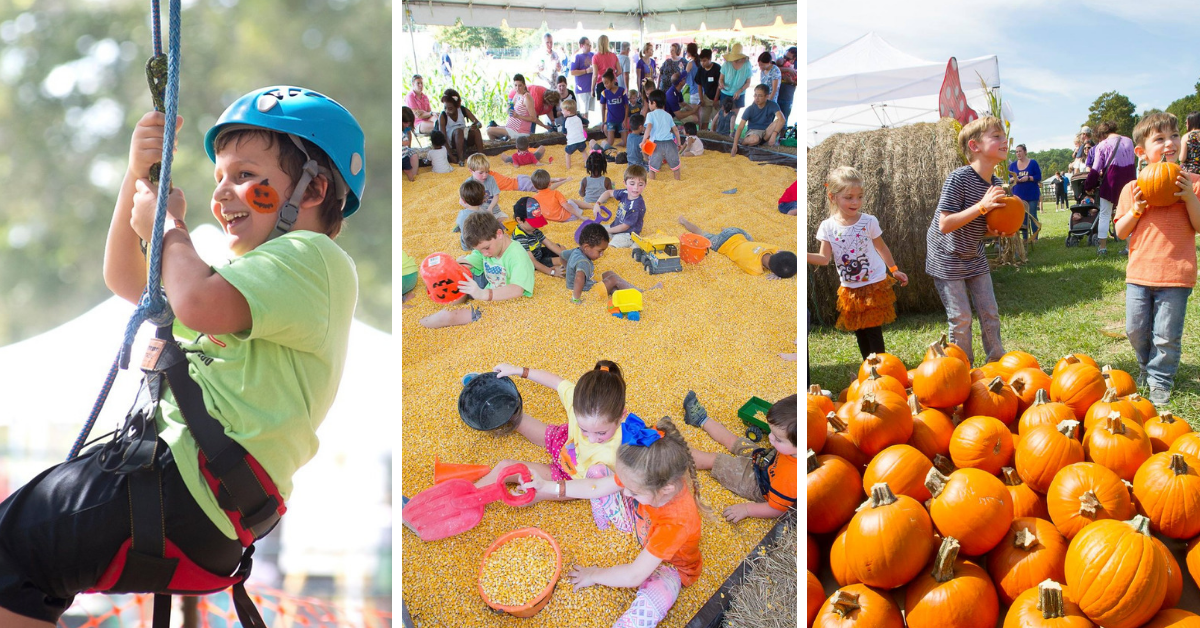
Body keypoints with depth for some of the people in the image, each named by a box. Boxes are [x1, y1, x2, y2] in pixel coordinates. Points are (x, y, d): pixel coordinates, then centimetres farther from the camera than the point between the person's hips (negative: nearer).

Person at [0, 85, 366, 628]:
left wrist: (168, 227, -6)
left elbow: (201, 304, -28)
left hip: (185, 493, -11)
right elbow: (125, 281, 30)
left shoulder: (311, 257, -8)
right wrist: (138, 176, 15)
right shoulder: (254, 270, 26)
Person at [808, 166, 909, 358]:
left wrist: (894, 270, 11)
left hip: (874, 285, -3)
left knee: (873, 331, -5)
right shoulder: (828, 227, -8)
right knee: (860, 333, 12)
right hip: (850, 290, 3)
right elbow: (824, 258, -10)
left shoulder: (869, 222, -11)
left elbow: (881, 247, 3)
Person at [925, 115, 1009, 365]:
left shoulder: (995, 183, -1)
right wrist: (981, 206, -33)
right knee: (961, 319, -4)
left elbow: (979, 229, 11)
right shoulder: (959, 179, -25)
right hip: (947, 258, -7)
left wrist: (996, 231, -12)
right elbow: (945, 225, -30)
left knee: (990, 314, 8)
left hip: (974, 258, 7)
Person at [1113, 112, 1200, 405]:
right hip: (1139, 271, 2)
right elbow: (1120, 231, 4)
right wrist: (1136, 208, -11)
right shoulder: (1133, 189, 4)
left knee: (1166, 335, 0)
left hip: (1175, 274, -2)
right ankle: (1146, 367, 35)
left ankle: (1160, 379, 18)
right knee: (1135, 330, 10)